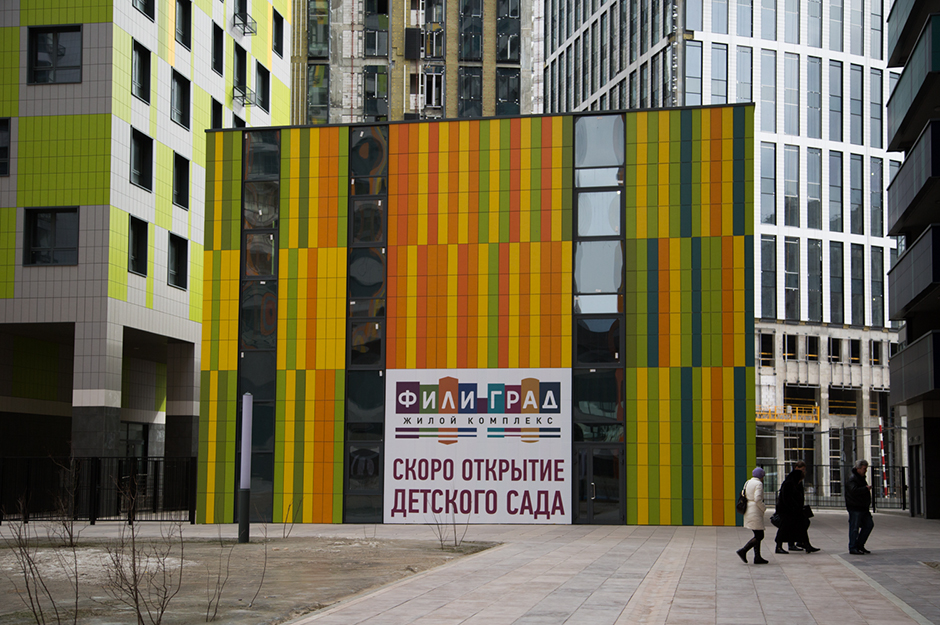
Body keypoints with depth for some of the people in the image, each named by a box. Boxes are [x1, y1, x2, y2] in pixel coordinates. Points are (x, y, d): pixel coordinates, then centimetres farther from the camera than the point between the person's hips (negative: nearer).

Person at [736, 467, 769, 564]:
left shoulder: (747, 483, 14)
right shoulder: (758, 484, -12)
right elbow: (757, 499, -21)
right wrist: (764, 508, -6)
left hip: (748, 511, 9)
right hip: (755, 512, -9)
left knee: (758, 535, 12)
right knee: (759, 536, -6)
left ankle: (757, 557, 9)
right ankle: (743, 551, -12)